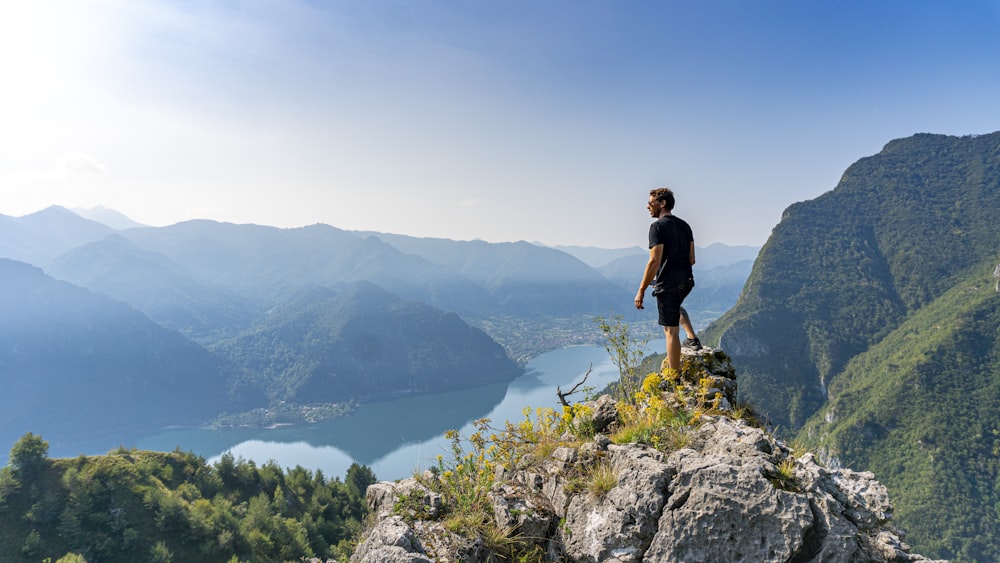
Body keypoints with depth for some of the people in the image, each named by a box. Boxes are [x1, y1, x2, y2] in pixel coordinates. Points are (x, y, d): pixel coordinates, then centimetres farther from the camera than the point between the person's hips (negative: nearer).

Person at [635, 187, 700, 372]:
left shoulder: (658, 226, -12)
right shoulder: (684, 225, 11)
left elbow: (654, 261, -19)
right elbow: (692, 259, 13)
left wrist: (641, 290, -15)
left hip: (668, 284, -8)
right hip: (686, 281, 8)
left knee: (671, 330, -3)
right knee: (676, 306, 39)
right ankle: (692, 338, 28)